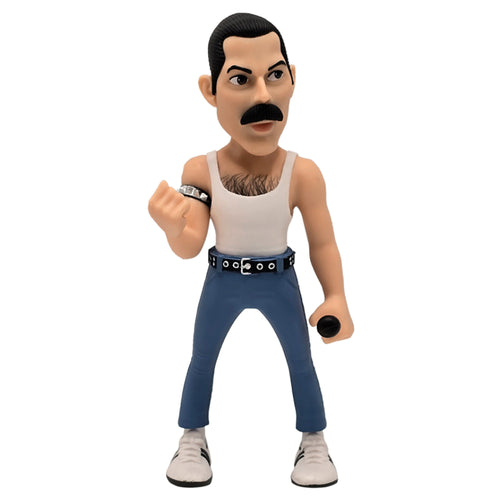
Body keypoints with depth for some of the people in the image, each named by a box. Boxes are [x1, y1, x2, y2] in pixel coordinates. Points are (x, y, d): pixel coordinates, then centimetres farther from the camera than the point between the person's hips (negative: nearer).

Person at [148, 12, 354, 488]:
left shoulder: (303, 173, -22)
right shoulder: (200, 170, -19)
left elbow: (323, 244, -11)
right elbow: (189, 247, -16)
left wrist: (336, 299, -21)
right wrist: (173, 228, -39)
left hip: (280, 281, -1)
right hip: (222, 281, 1)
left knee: (301, 360, 11)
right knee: (201, 359, 15)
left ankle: (314, 440, 32)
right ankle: (192, 438, 36)